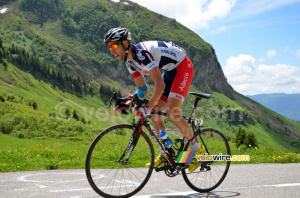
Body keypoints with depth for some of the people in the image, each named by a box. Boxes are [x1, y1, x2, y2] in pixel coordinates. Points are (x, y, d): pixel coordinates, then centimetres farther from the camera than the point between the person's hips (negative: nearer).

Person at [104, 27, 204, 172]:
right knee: (155, 113, 1)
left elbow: (160, 85, -36)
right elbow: (143, 90, 7)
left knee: (171, 113, -20)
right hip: (169, 71, 9)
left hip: (183, 67, -9)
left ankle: (197, 150, -2)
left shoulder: (141, 54, -31)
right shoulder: (130, 61, -1)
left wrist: (147, 107, -40)